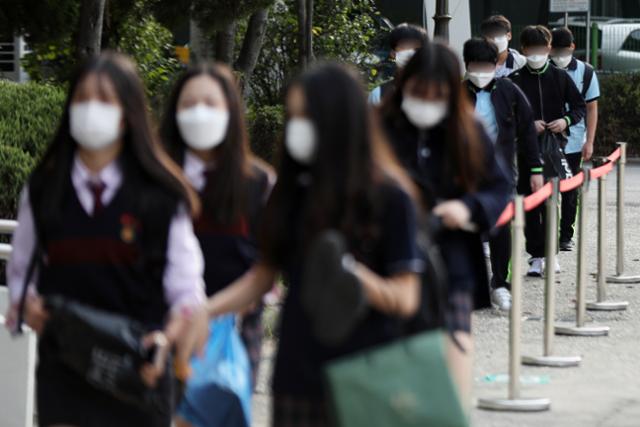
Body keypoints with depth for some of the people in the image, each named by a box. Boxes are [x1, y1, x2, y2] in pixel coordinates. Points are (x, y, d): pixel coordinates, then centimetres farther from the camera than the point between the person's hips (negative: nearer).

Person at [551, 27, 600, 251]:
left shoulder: (585, 72, -1)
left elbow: (591, 108, 3)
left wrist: (589, 142, -2)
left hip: (574, 142, 1)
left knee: (570, 191, 7)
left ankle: (566, 235, 16)